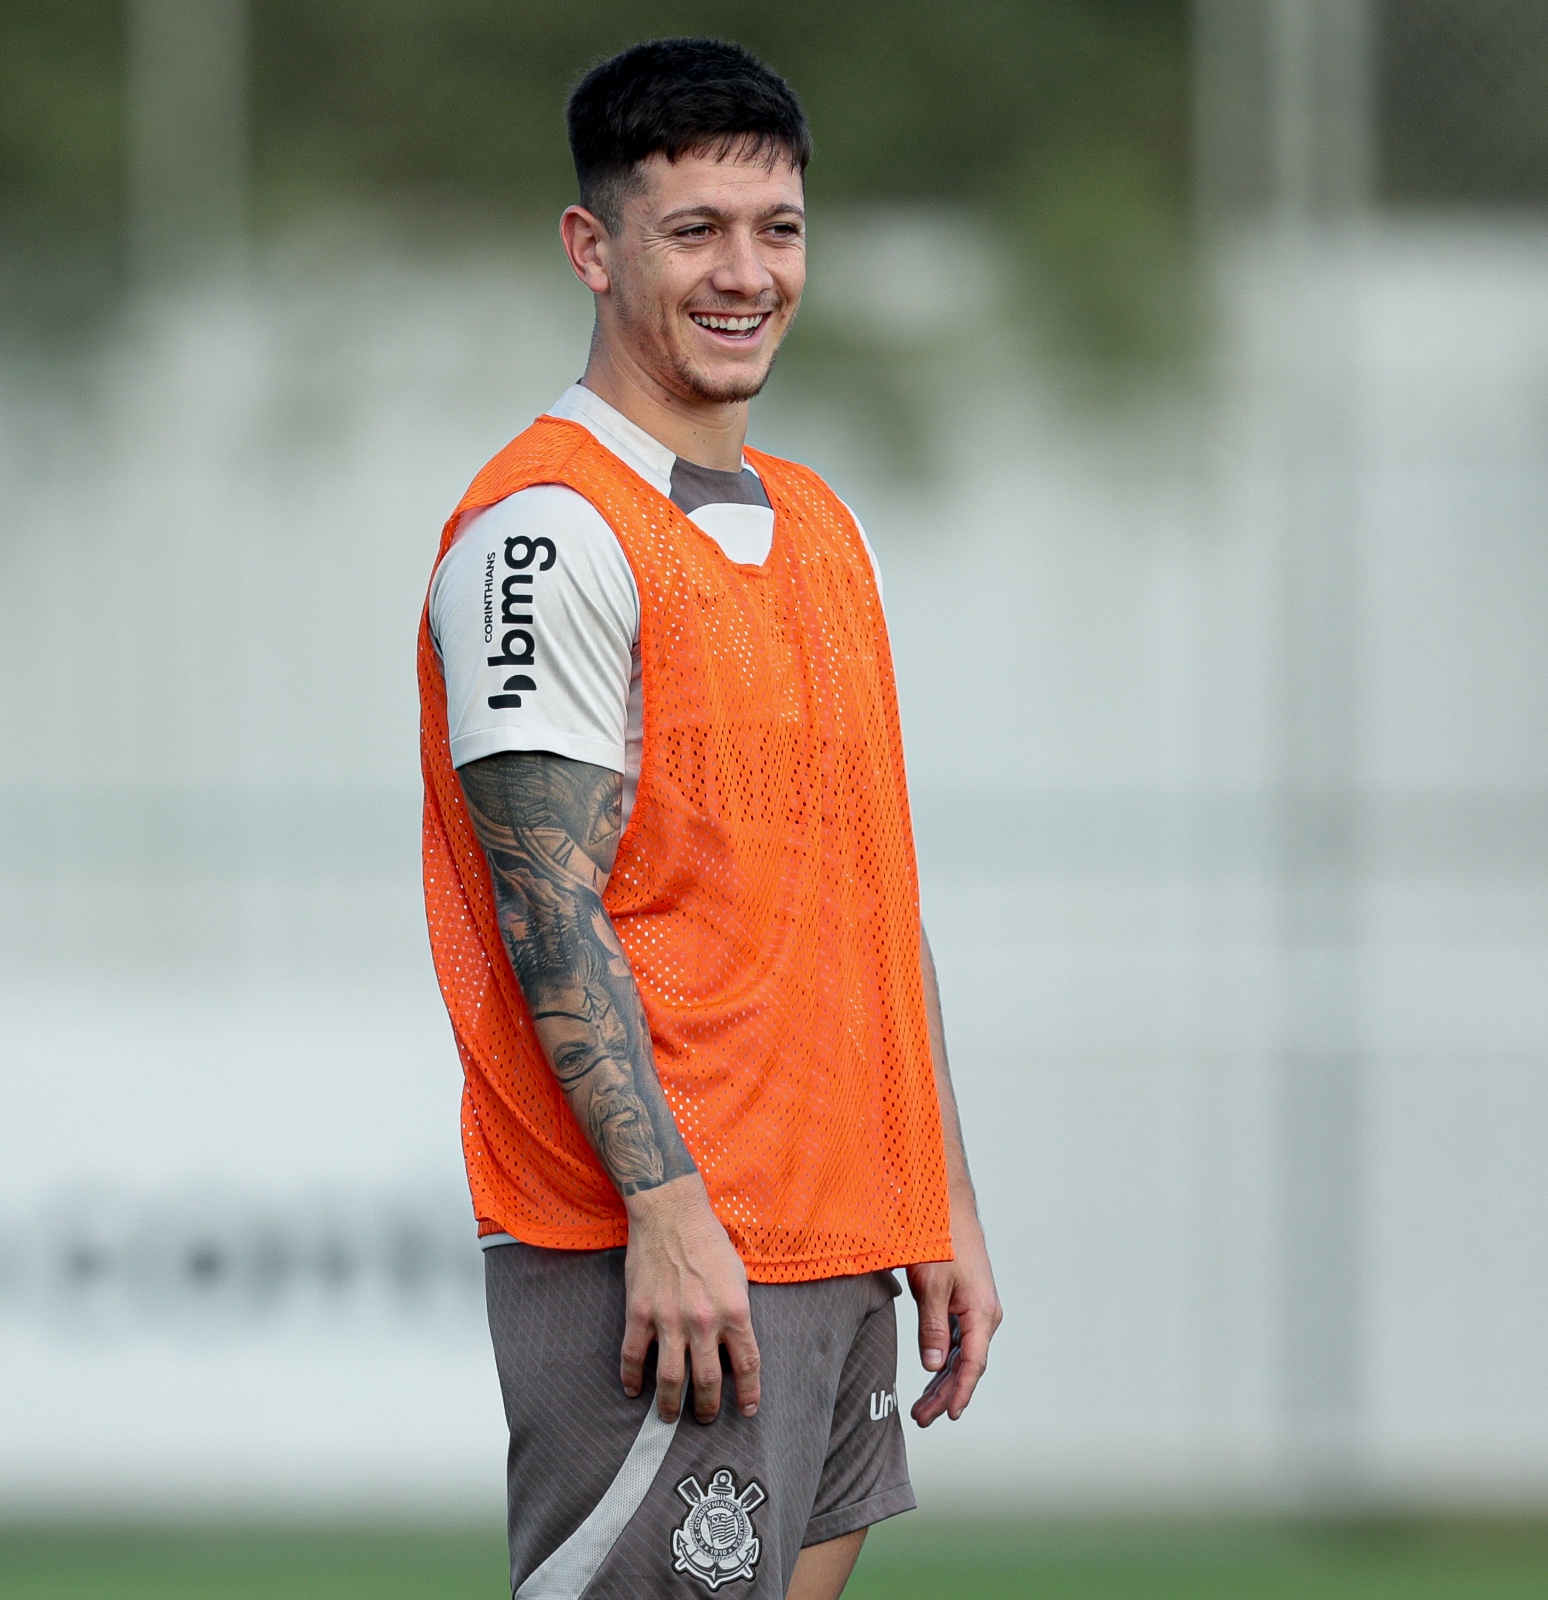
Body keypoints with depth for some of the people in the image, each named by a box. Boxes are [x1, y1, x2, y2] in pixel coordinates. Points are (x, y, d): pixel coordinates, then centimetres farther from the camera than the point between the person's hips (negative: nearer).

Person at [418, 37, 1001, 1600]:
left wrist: (945, 1206, 16)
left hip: (844, 1247, 9)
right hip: (659, 1251, -8)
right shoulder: (552, 531, -10)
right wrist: (668, 1209, -22)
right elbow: (551, 912, -16)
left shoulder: (817, 526, 17)